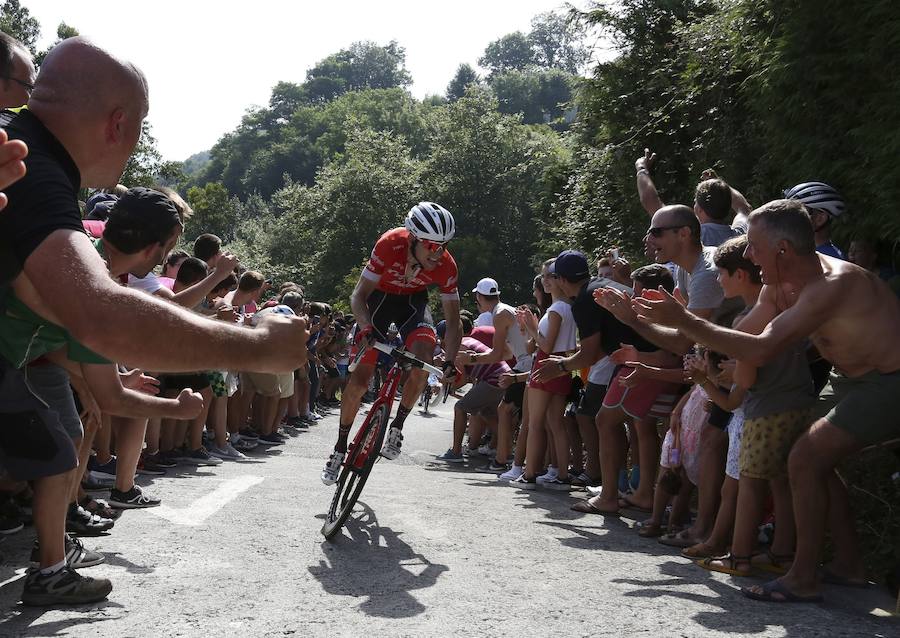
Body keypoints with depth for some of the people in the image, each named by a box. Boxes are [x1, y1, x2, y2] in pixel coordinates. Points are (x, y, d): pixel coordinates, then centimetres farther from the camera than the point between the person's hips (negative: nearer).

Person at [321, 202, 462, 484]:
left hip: (413, 301, 2)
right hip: (380, 295, -1)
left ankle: (397, 426, -5)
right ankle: (340, 447, 12)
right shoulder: (391, 244, -34)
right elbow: (358, 295, -28)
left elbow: (453, 321, -19)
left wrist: (450, 361, -33)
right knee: (359, 379, -7)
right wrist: (366, 328, -46)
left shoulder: (446, 266, -27)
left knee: (424, 360, -27)